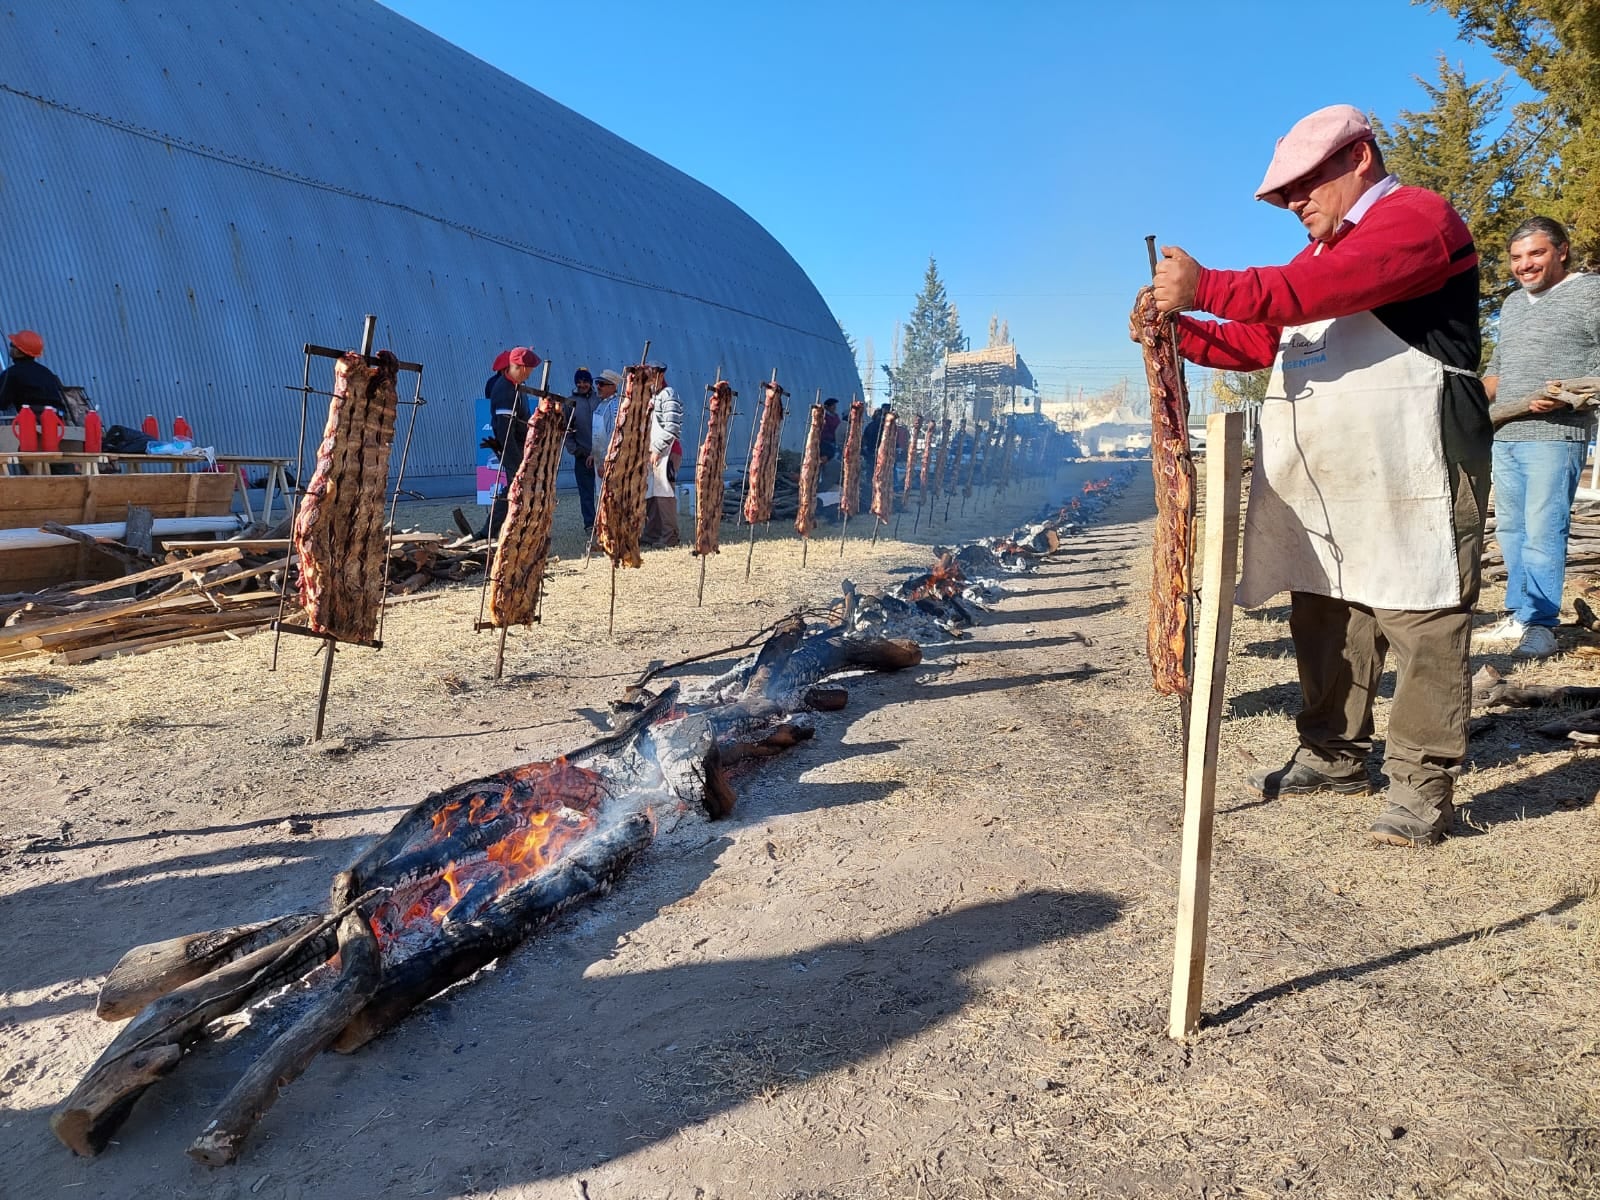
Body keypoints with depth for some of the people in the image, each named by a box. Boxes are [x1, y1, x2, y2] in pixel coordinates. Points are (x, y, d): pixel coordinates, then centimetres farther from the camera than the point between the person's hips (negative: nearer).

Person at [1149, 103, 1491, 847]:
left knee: (1422, 625, -7)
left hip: (1408, 479, -9)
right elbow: (1260, 341, 21)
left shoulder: (1418, 217, -5)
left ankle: (1422, 788, -2)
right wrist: (1180, 332, 6)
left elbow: (1322, 289, -23)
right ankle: (1334, 756, 23)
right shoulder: (1322, 249, 25)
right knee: (1324, 619, 11)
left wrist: (1205, 288, -24)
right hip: (1320, 484, 9)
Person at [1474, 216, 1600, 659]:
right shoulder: (1512, 303, 21)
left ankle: (1537, 625, -5)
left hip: (1555, 435, -8)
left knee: (1543, 532, -10)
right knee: (1510, 530, 10)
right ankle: (1518, 615, 18)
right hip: (1506, 435, 8)